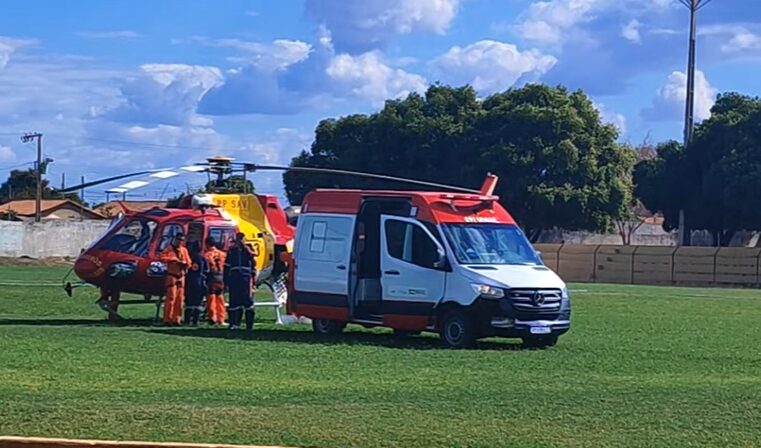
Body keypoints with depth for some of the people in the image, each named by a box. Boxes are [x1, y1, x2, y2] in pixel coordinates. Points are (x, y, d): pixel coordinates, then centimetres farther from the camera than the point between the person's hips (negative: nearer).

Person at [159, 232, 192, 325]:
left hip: (181, 277, 6)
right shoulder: (169, 249, -3)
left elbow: (188, 263, 11)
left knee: (180, 298, 4)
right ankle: (167, 319, -12)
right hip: (172, 276, -6)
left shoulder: (184, 250, 12)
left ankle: (176, 319, 9)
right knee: (171, 297, -13)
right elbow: (162, 257, -18)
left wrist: (183, 263, -10)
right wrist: (173, 259, -18)